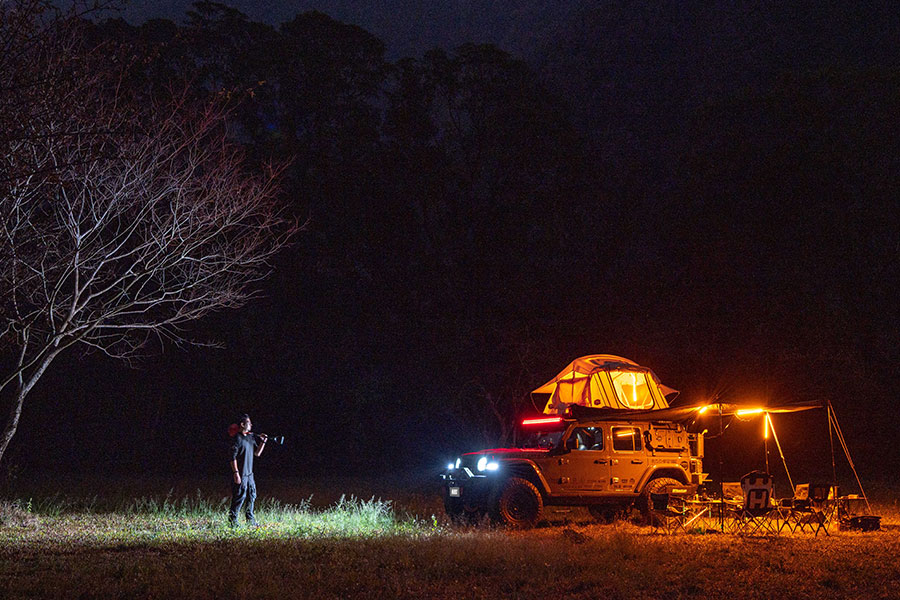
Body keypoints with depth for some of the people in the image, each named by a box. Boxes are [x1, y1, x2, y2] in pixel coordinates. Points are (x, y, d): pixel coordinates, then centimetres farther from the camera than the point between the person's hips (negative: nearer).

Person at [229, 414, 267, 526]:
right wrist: (236, 473, -20)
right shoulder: (238, 439, -13)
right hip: (240, 474, -9)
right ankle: (233, 520, 3)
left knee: (251, 495, 12)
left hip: (249, 473, 9)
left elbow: (257, 453, 19)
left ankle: (250, 520, 21)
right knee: (240, 496, -6)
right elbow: (233, 457, -16)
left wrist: (263, 442, 7)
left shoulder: (251, 437, 12)